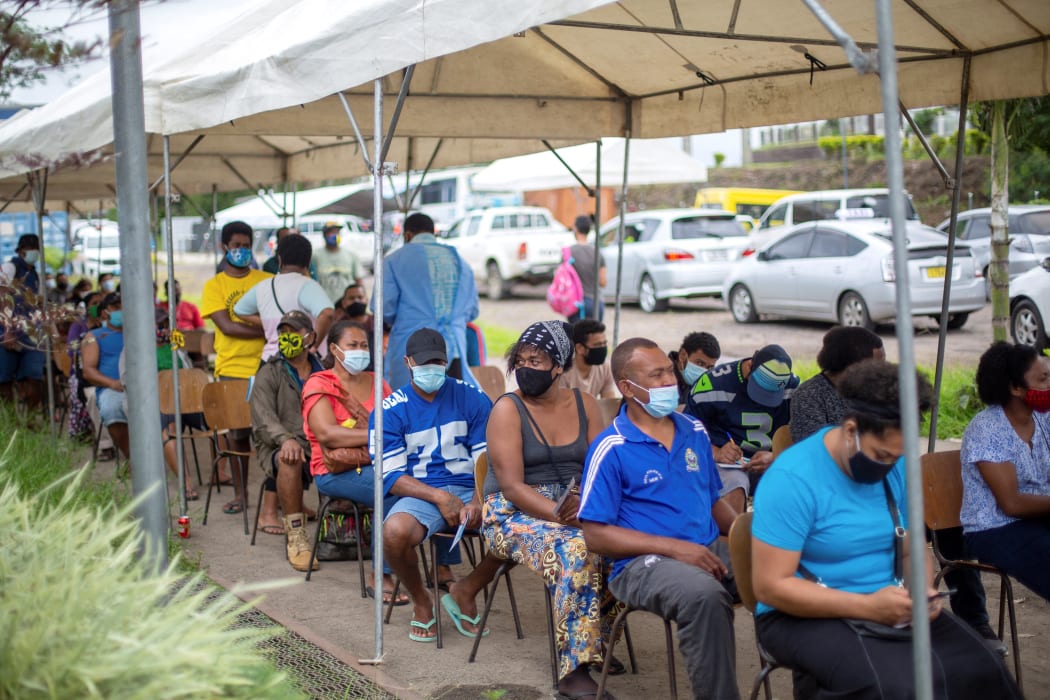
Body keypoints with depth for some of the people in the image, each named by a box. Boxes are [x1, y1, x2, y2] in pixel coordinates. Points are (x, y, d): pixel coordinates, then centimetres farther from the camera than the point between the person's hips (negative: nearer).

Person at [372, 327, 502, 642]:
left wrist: (478, 501, -15)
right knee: (395, 531, -36)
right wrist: (440, 498, -18)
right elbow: (392, 477, -4)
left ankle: (465, 591, 1)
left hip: (473, 490, 2)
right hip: (421, 494, -2)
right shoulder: (390, 411, 3)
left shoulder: (472, 398, 7)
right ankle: (421, 602, -2)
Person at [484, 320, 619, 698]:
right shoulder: (507, 409, -8)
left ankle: (599, 638, -5)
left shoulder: (584, 404, 6)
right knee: (575, 550, -34)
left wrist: (585, 501, -22)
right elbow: (512, 486, -15)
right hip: (515, 512, -4)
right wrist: (560, 515, -26)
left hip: (575, 507, 5)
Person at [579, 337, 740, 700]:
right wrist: (673, 548, -17)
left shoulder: (695, 431, 13)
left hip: (711, 548, 6)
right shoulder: (611, 448, -6)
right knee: (705, 595, -37)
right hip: (645, 561, -6)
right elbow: (596, 535, -9)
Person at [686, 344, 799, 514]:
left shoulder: (792, 387, 3)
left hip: (774, 461, 3)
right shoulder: (714, 383, -7)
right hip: (728, 462, -3)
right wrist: (716, 453, -20)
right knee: (734, 487, -37)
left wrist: (775, 457, -17)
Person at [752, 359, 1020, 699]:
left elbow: (913, 548, 15)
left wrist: (923, 589, -10)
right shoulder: (793, 479, -19)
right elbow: (770, 586, -21)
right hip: (808, 614, -6)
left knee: (982, 669, -14)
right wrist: (867, 606, -26)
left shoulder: (896, 468, 3)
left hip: (888, 606, 7)